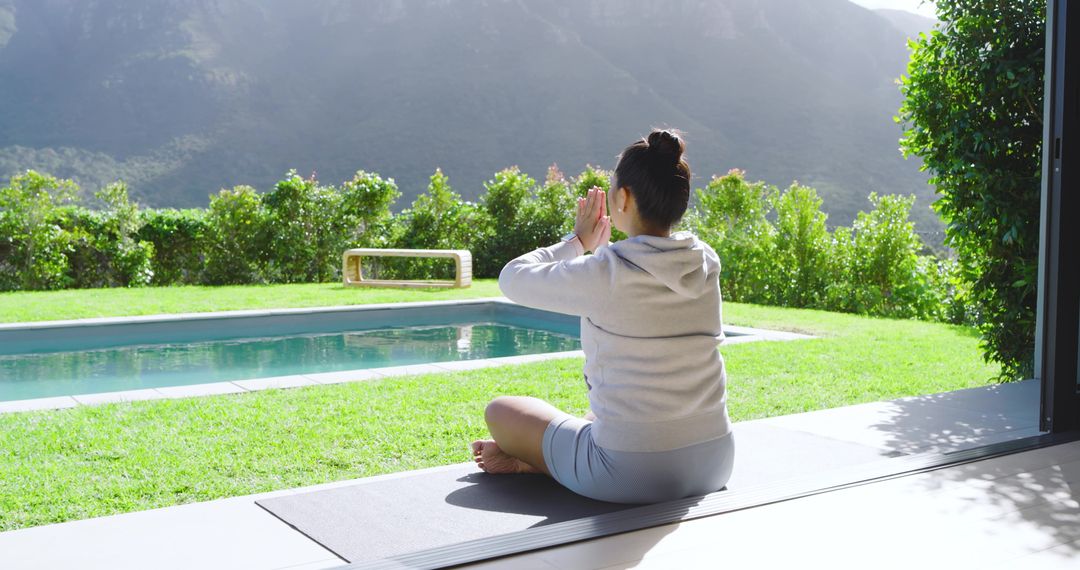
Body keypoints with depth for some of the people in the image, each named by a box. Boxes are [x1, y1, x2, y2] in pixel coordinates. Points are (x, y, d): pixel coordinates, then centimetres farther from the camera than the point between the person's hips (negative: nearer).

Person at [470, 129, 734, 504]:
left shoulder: (605, 274, -18)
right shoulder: (705, 263, -2)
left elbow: (513, 279, -1)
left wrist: (577, 242, 10)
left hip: (632, 476, -6)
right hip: (715, 466, 6)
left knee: (501, 410, 13)